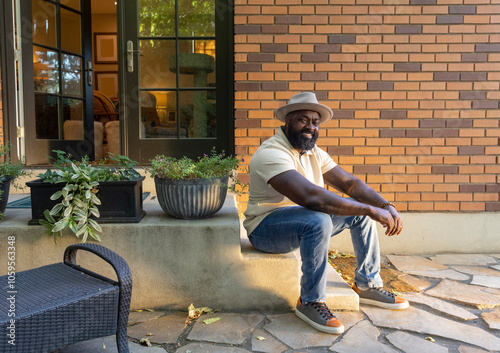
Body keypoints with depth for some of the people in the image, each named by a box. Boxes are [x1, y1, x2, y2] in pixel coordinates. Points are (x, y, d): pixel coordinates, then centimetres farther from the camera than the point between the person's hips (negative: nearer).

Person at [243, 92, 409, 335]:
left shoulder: (313, 153, 6)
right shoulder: (271, 153, -24)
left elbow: (350, 183, 3)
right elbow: (311, 197, -37)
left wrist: (386, 206, -14)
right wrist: (371, 210, -32)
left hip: (305, 219, 9)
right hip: (266, 227, -9)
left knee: (362, 209, 4)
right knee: (318, 220, -36)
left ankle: (367, 285, 13)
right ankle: (309, 303, -18)